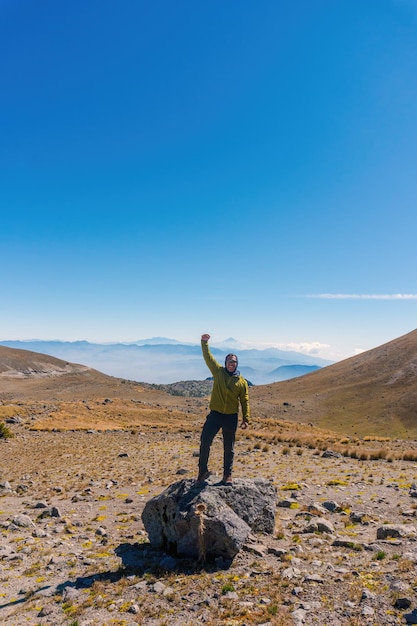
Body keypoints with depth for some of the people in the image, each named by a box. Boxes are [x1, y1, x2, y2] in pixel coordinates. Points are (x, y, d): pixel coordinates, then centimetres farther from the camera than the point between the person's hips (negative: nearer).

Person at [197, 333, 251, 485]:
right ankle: (203, 471, 15)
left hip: (231, 417, 0)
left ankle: (227, 475, 25)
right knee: (205, 442, -3)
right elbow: (208, 357, -8)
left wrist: (246, 419, -1)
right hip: (215, 414, 0)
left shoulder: (242, 381, 0)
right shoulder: (218, 372, -1)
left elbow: (245, 401, 4)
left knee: (229, 448, 11)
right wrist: (204, 343, -18)